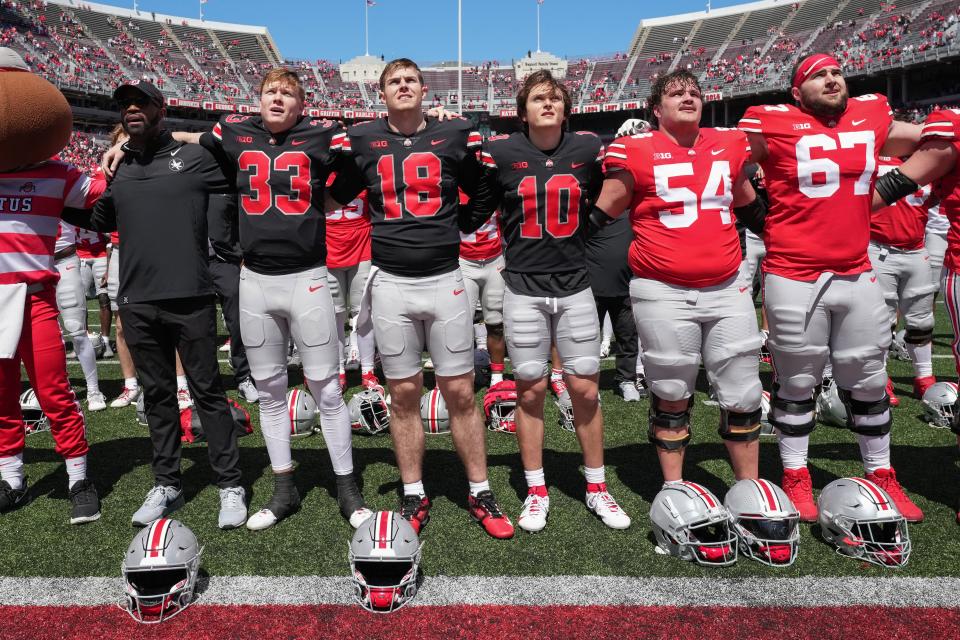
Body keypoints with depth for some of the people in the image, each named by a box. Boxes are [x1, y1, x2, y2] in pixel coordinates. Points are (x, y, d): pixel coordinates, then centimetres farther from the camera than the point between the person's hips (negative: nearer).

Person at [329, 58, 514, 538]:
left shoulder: (455, 136, 5)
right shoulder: (362, 141, 7)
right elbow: (331, 200, 17)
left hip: (445, 279, -1)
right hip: (391, 283, 1)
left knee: (460, 393, 3)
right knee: (403, 394, 8)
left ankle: (480, 495, 18)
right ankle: (414, 497, 23)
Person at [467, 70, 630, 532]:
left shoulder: (588, 149, 3)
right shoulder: (501, 152, -1)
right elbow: (473, 213, 8)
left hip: (574, 286, 1)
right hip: (524, 288, -1)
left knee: (585, 388, 4)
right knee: (530, 389, 5)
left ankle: (597, 489, 22)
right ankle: (536, 492, 21)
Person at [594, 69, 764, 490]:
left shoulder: (728, 145, 11)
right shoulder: (638, 151, -3)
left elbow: (748, 205, 26)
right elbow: (599, 214, 2)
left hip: (727, 289, 4)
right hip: (664, 294, -4)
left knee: (743, 397, 9)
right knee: (671, 397, 9)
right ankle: (674, 491, 26)